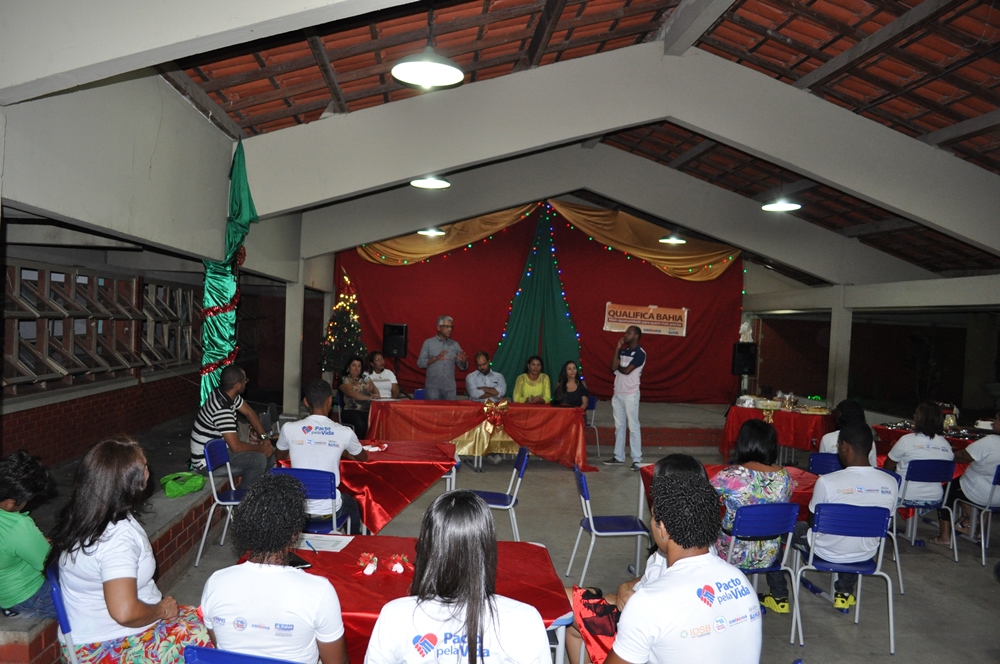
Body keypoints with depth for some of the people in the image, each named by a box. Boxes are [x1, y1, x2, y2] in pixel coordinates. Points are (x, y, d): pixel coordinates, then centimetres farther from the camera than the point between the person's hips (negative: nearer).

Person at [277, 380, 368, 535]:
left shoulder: (289, 428, -7)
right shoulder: (344, 432, -8)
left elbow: (279, 456, 16)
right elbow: (363, 457, 13)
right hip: (328, 510, -1)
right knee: (352, 503, 33)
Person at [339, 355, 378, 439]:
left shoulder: (366, 379, 25)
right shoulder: (345, 380, 6)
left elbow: (374, 389, 12)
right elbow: (351, 393, -11)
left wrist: (375, 394, -15)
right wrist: (369, 397, -25)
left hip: (368, 410, 4)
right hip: (351, 411, -4)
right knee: (360, 425, -35)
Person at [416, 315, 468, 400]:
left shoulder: (455, 344, 11)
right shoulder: (428, 342, 3)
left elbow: (462, 367, 12)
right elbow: (420, 363, -4)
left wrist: (463, 361, -11)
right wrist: (436, 358, -18)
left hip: (450, 388, 3)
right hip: (433, 387, -3)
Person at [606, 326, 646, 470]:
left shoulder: (640, 353, -10)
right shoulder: (623, 351, 12)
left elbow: (627, 370, -18)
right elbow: (613, 367, -1)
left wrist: (618, 366, 2)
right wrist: (617, 349, -3)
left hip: (630, 395, -7)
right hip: (617, 394, 7)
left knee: (633, 427, -5)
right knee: (619, 426, 12)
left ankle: (637, 459, -3)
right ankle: (618, 456, 19)